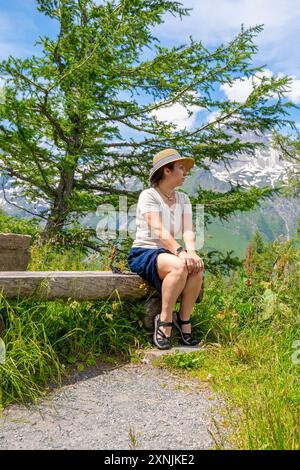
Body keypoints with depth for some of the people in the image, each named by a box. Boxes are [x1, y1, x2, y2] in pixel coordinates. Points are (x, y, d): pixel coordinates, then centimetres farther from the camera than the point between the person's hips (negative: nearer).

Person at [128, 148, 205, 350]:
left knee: (197, 267, -26)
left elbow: (188, 230, -3)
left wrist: (191, 252, -24)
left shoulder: (183, 198, 12)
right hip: (144, 253, -5)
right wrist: (180, 252, -36)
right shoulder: (148, 195, -7)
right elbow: (159, 231, -22)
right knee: (179, 266, -34)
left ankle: (184, 319, -11)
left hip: (169, 253, 6)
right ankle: (165, 321, -19)